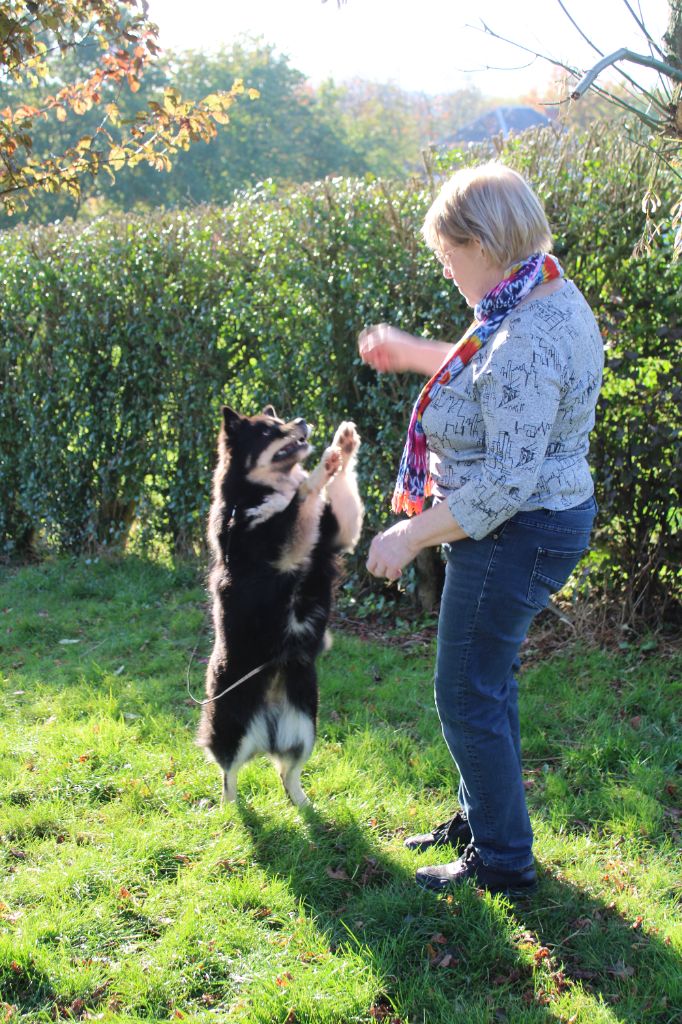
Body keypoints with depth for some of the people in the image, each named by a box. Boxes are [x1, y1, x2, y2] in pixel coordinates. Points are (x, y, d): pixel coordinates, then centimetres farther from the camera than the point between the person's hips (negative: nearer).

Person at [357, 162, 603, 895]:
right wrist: (415, 354, 22)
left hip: (515, 535, -10)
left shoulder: (526, 343, -29)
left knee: (467, 696, 3)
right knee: (486, 681, 22)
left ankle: (503, 862, 18)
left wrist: (411, 536, -22)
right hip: (534, 524, 10)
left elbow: (508, 480, -30)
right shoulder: (545, 295, 4)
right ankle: (479, 819, 40)